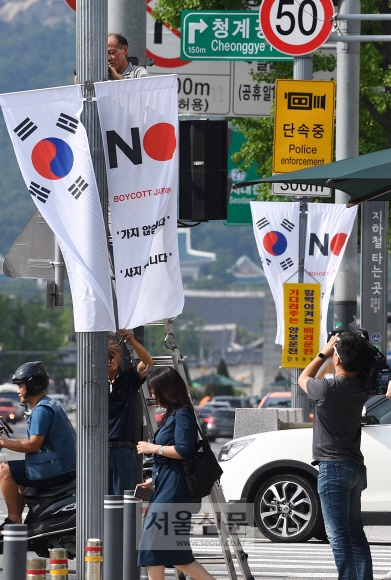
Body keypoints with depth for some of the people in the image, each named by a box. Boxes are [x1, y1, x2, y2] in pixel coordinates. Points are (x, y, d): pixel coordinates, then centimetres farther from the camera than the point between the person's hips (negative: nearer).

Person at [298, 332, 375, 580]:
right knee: (355, 533, 14)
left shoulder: (329, 389, -17)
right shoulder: (360, 389, 5)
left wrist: (323, 353, 15)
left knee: (338, 534, -12)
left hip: (334, 468, -8)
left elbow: (304, 379, 6)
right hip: (355, 467, 8)